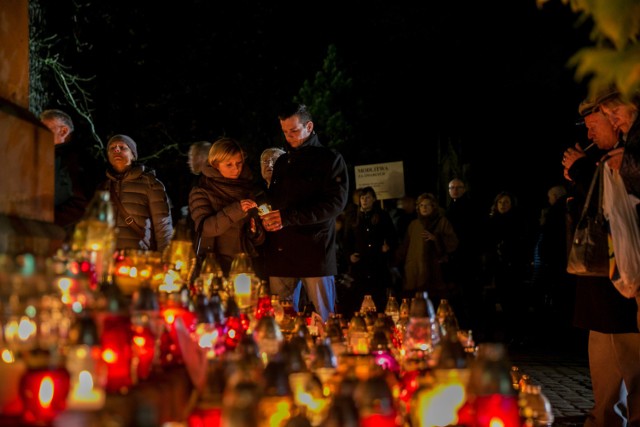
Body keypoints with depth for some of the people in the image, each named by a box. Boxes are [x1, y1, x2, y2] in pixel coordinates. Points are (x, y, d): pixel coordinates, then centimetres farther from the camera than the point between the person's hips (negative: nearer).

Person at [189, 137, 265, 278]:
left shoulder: (248, 188, 14)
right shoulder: (201, 191, 2)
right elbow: (204, 227, -14)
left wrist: (255, 231, -4)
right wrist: (236, 210, -25)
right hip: (217, 265, -3)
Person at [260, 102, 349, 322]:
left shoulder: (330, 160, 3)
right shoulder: (282, 162, 22)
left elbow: (336, 203, -10)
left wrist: (288, 217, -16)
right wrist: (267, 218, 2)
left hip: (315, 253, -5)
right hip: (280, 254, 5)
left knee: (324, 321, -2)